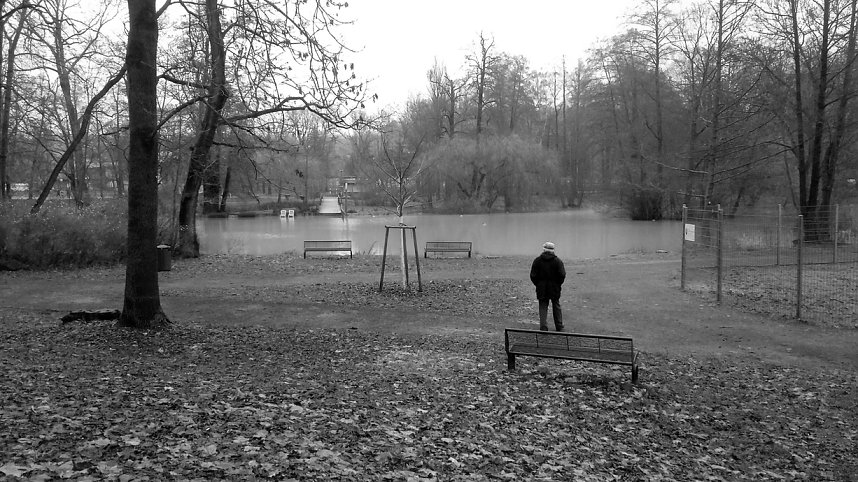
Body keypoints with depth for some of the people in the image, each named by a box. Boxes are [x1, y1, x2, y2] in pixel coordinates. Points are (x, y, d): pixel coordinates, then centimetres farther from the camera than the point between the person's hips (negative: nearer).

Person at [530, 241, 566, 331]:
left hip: (541, 289, 0)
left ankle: (543, 327, -2)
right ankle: (559, 327, 19)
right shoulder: (557, 261, -6)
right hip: (555, 289, 0)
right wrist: (558, 284, 3)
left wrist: (537, 284, 7)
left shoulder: (537, 260, -4)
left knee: (543, 307, 5)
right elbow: (562, 274, -12)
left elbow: (533, 275, -6)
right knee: (557, 307, 13)